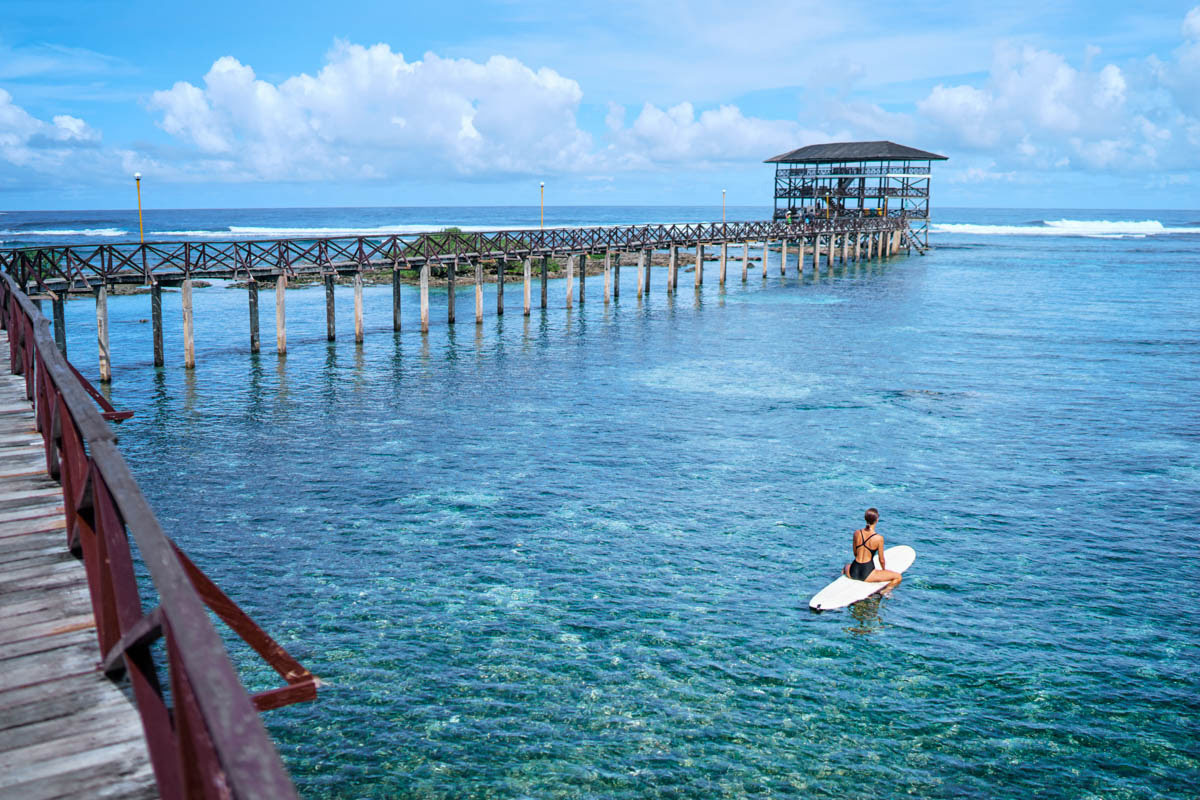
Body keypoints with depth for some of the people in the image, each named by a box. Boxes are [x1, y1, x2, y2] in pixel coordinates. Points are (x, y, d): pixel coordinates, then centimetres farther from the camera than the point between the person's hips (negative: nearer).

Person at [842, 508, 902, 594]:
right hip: (867, 574, -5)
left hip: (852, 572, 5)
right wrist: (884, 570, 18)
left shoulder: (857, 533, -2)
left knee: (847, 566, 42)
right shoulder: (879, 538, -14)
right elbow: (881, 560, -3)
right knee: (898, 576, 5)